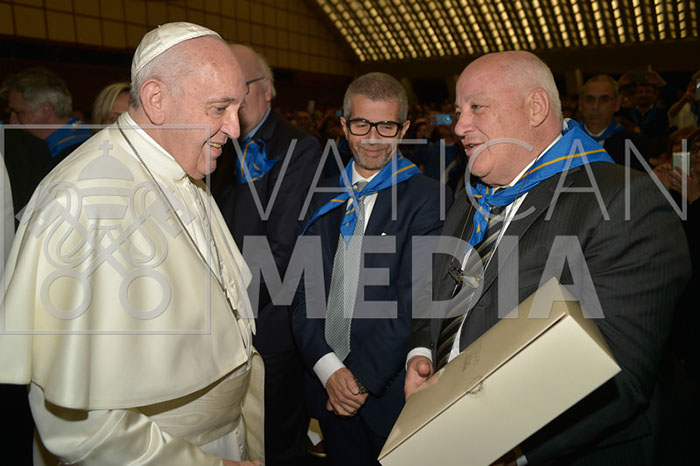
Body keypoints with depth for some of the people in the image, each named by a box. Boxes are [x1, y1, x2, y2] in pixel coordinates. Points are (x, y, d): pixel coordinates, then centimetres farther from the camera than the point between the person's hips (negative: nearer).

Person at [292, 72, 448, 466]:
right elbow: (304, 292, 1)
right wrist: (329, 369, -10)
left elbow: (414, 303, -16)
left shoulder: (427, 198, -10)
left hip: (391, 391, -4)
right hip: (329, 387, 4)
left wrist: (363, 376, -15)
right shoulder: (324, 197, 5)